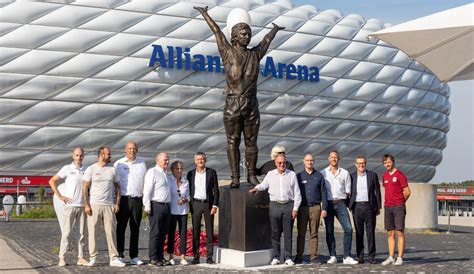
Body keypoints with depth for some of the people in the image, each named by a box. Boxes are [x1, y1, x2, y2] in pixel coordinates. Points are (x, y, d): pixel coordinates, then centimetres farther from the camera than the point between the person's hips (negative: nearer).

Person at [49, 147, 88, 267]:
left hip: (82, 206, 3)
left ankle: (81, 258, 11)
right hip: (70, 205, -3)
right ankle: (62, 258, 1)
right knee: (66, 232, -3)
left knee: (82, 233, 5)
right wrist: (60, 196, -4)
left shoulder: (86, 170, 8)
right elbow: (52, 181, 0)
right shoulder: (67, 169, -1)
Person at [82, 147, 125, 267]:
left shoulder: (113, 169, 8)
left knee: (111, 231, 1)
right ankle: (93, 257, 10)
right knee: (92, 231, 1)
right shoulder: (91, 169, 0)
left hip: (109, 205, 2)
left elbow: (117, 187, 12)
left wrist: (117, 203, 3)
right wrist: (86, 205, -8)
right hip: (94, 205, -2)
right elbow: (85, 188, -1)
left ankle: (114, 258, 6)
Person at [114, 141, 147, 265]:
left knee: (135, 229, 5)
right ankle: (120, 255, 5)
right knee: (121, 228, -1)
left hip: (137, 200, 2)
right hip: (123, 199, -2)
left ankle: (134, 256, 10)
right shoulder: (118, 164, 5)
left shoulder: (142, 164, 13)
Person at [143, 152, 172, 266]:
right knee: (155, 233, -5)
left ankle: (160, 257, 15)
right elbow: (147, 190, -11)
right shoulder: (152, 172, -5)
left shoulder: (165, 174, 20)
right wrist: (147, 206, -16)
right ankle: (153, 258, -1)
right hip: (156, 206, -8)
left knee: (163, 233, 9)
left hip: (166, 206, 8)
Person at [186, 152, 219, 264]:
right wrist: (189, 206, 4)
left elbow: (216, 190, 1)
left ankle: (209, 256, 7)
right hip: (196, 204, 1)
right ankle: (196, 256, 6)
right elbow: (188, 190, 10)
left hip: (208, 204, -1)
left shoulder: (211, 172, 2)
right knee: (195, 231, 1)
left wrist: (215, 205, -7)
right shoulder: (191, 174, 7)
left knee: (209, 231, 2)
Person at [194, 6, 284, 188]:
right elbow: (217, 31, 10)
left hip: (251, 106, 3)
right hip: (232, 106, -3)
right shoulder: (228, 53, 3)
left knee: (251, 142, 5)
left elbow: (267, 40, 29)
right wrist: (205, 14, 18)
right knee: (232, 142, 0)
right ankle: (235, 177, 4)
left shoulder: (255, 54, 11)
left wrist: (275, 29, 46)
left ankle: (251, 175, 13)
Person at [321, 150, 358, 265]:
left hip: (340, 204, 1)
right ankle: (332, 256, 9)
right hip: (328, 204, 0)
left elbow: (348, 191, 12)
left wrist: (341, 199, 2)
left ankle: (347, 257, -6)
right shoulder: (323, 173, 7)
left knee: (348, 229, -10)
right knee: (329, 231, 2)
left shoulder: (345, 173, 10)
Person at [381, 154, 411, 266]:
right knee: (390, 233, 7)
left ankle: (400, 258, -3)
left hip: (398, 207, -6)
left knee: (400, 232, -4)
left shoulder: (399, 175, -7)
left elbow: (407, 192, -6)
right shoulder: (385, 175, 13)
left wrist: (400, 203, 6)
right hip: (387, 207, 6)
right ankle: (391, 257, 10)